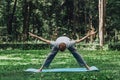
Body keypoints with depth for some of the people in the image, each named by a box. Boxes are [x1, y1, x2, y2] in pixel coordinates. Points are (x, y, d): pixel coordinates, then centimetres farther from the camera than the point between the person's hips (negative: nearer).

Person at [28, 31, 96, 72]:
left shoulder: (69, 44, -45)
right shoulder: (56, 44, -44)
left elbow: (79, 40, -41)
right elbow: (45, 40, -38)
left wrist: (89, 35, -41)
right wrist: (35, 36, -38)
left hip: (67, 40, 0)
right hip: (59, 39, 0)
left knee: (76, 54, -7)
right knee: (51, 55, -8)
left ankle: (86, 66, -1)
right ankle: (42, 68, -2)